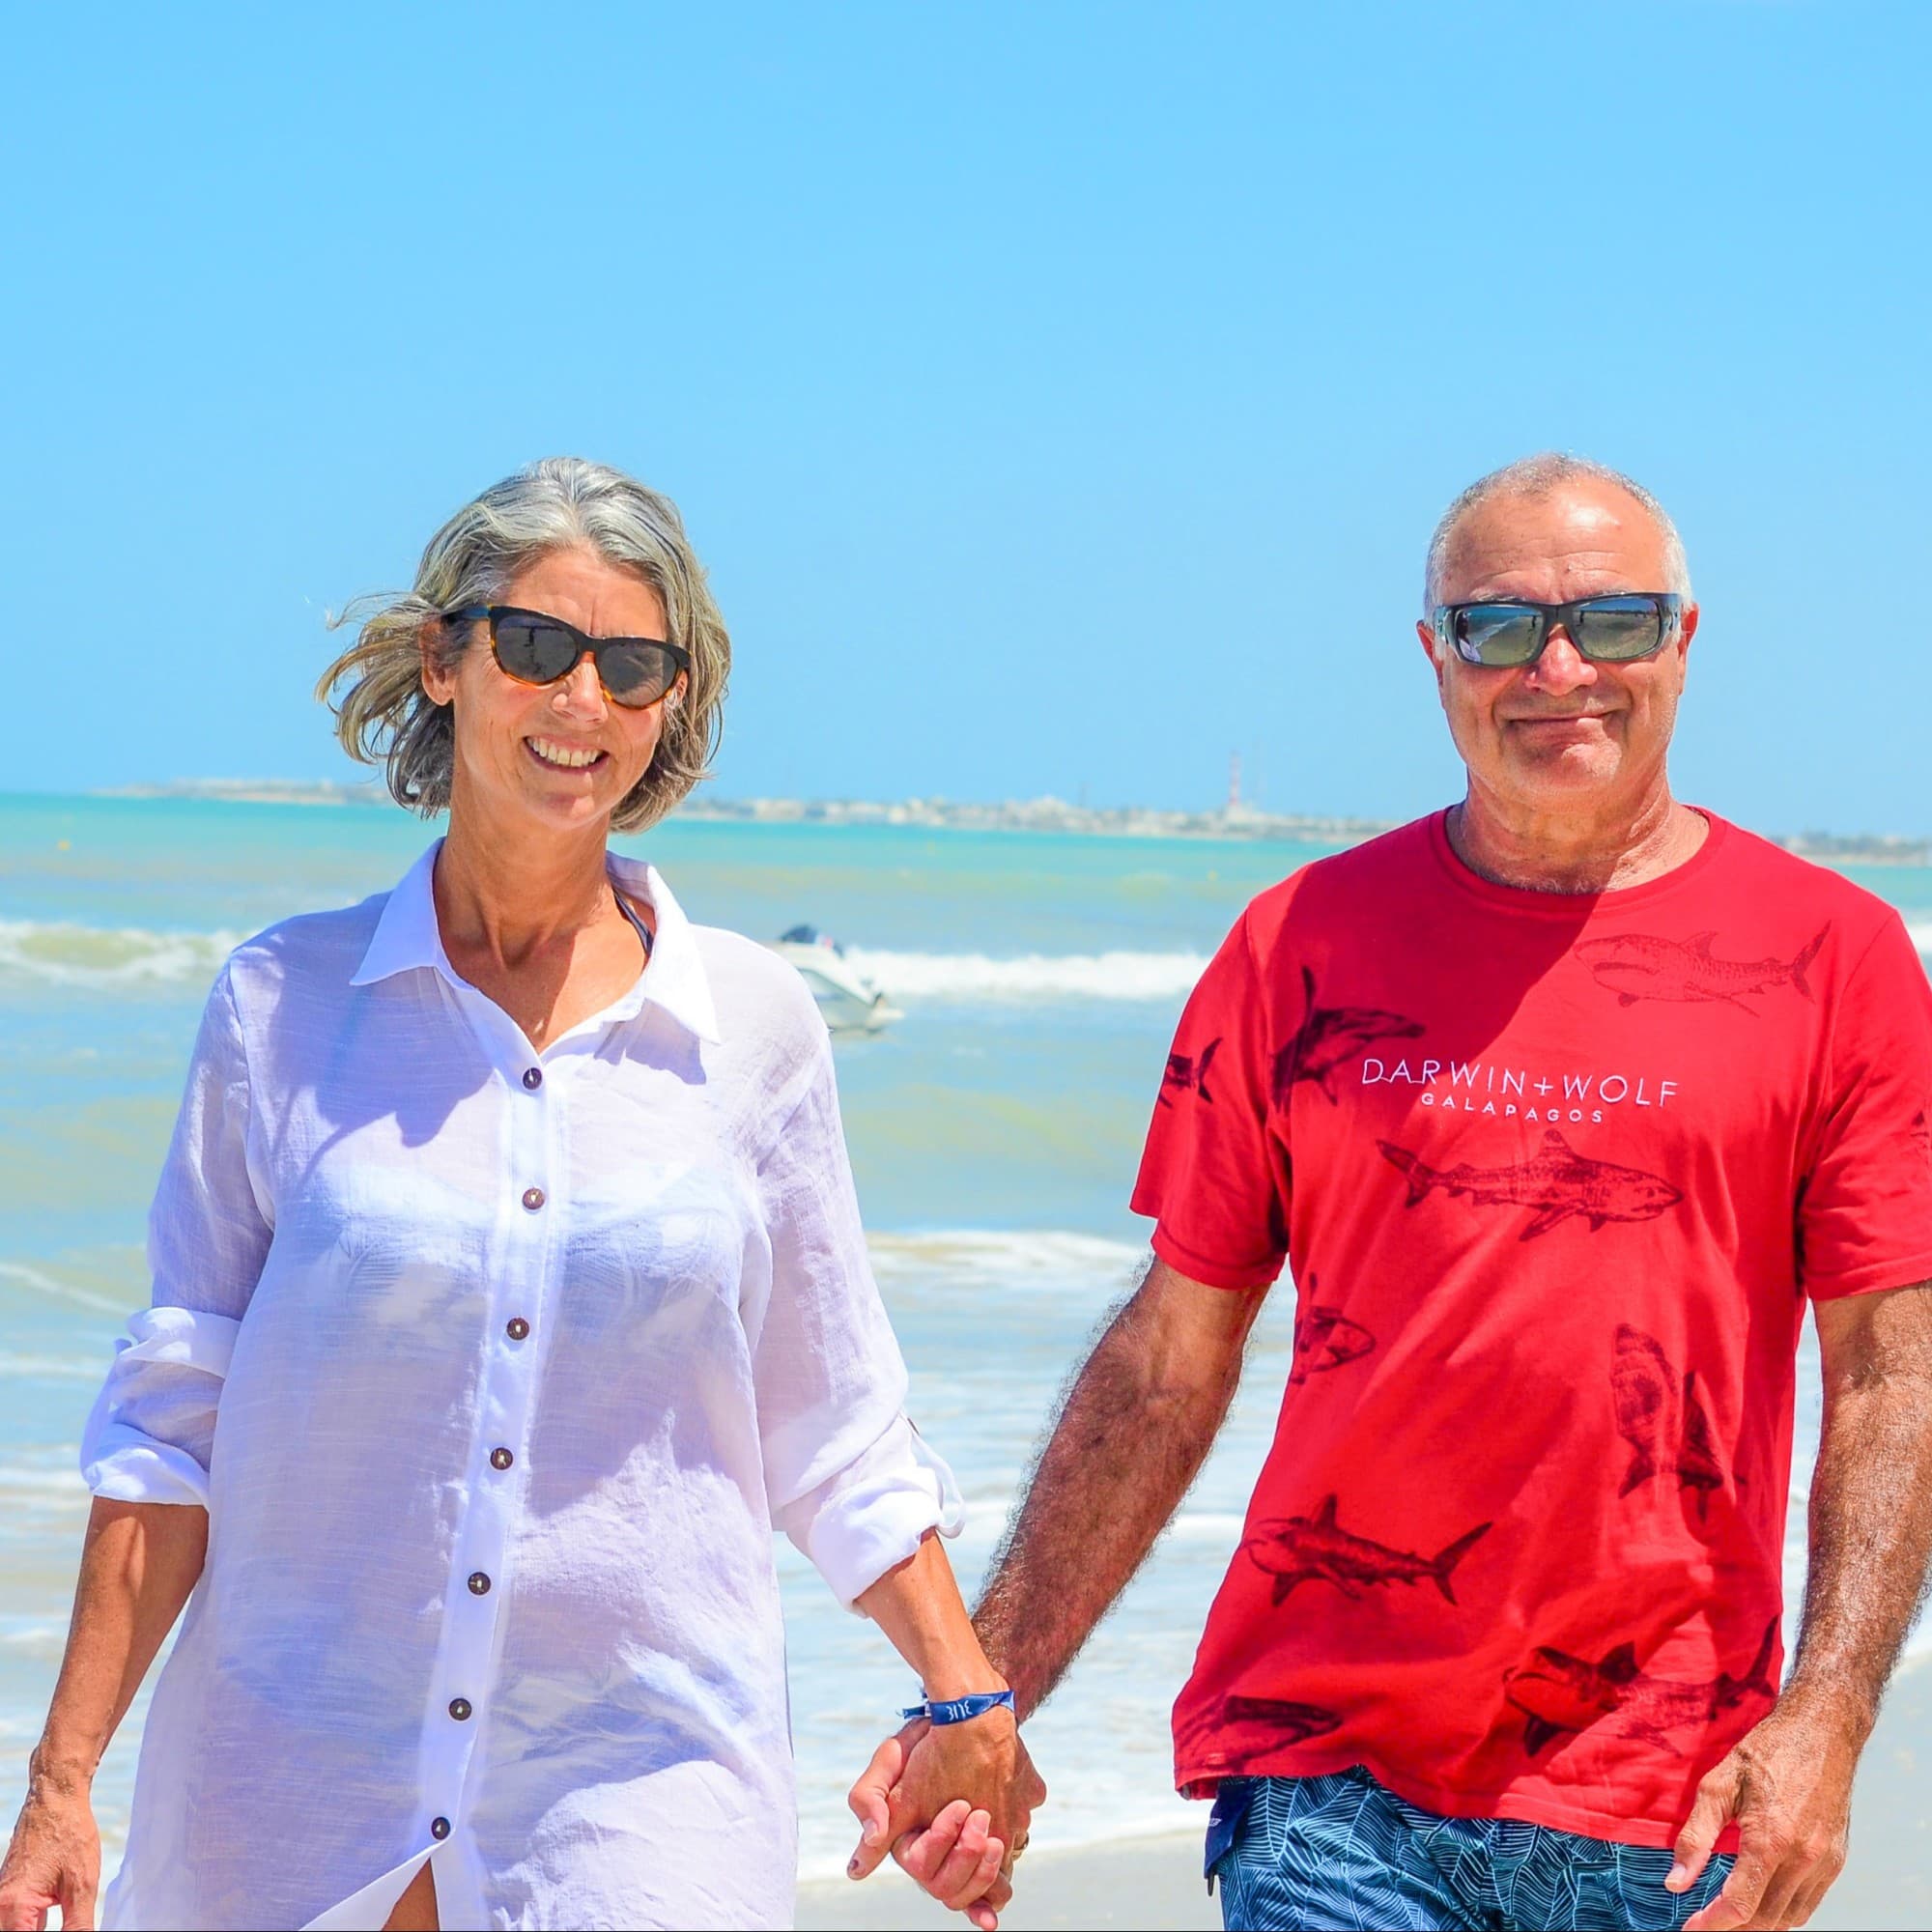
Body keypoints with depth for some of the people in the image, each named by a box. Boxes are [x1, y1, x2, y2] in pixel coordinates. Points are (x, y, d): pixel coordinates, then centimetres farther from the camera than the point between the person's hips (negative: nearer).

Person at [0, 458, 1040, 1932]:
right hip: (297, 1794, 0)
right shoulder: (287, 1000, 2)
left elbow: (836, 1437, 12)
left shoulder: (753, 1024, 3)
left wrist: (969, 1703, 5)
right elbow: (172, 1421, 3)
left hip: (644, 1795, 0)